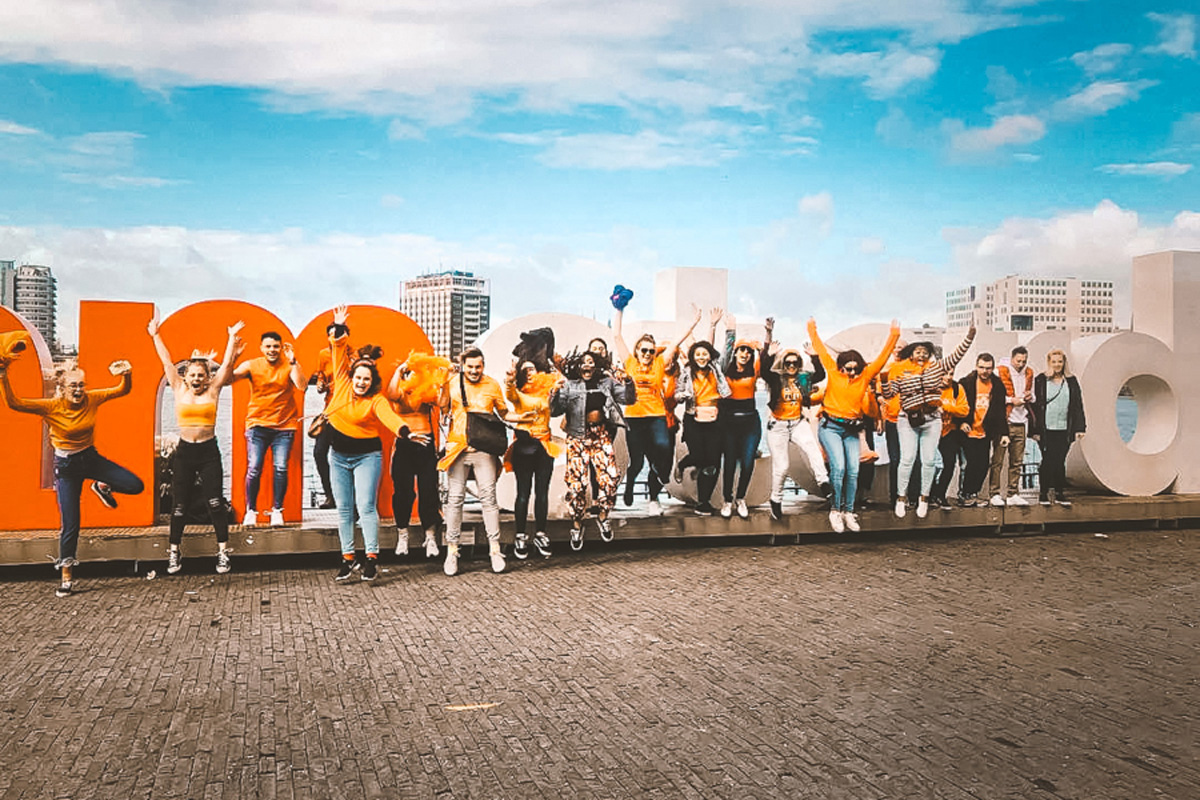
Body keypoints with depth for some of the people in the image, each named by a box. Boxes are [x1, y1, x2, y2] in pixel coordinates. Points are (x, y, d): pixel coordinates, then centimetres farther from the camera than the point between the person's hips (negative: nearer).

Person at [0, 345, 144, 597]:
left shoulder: (92, 399, -8)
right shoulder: (51, 407, -16)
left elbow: (123, 390, -3)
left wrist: (127, 374, -23)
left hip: (91, 458, 3)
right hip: (66, 465, -3)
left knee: (135, 486, -14)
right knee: (70, 524, -3)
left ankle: (102, 487, 20)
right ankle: (66, 577, 14)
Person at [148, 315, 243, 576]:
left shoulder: (213, 390, 2)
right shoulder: (179, 390, 5)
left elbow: (227, 363, 2)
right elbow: (166, 361, 7)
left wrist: (232, 338, 2)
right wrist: (155, 336, 10)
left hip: (209, 452, -1)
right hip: (184, 451, 1)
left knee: (215, 502, -3)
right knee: (179, 505, 6)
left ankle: (223, 550, 3)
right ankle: (174, 551, 17)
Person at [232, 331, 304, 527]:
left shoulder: (288, 365, 0)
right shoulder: (252, 365, 1)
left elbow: (301, 386, -16)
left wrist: (293, 362, -22)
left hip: (284, 425, 0)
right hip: (257, 424, 0)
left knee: (281, 468, -5)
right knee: (253, 469, -6)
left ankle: (277, 510, 10)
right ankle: (250, 510, 10)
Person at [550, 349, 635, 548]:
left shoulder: (607, 383, 12)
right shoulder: (569, 386, 6)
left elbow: (628, 399, 7)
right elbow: (555, 411, -1)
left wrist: (626, 382, -11)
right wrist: (555, 395, -19)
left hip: (602, 436, 2)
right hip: (578, 438, -2)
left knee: (609, 478, -8)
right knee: (577, 482, -7)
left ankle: (602, 517, 14)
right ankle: (577, 525, 7)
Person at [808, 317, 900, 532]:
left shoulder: (865, 376, 8)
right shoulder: (833, 372, 3)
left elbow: (881, 358, 9)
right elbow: (822, 350, 12)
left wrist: (893, 337, 4)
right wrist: (812, 331, 18)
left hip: (851, 430, 3)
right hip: (830, 427, -3)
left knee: (853, 471, -3)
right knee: (838, 468, -15)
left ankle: (848, 511, 7)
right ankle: (836, 510, -4)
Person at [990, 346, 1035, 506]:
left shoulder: (1029, 373, 13)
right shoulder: (1000, 371, -4)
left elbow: (1032, 395, 25)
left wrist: (1029, 397, 3)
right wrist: (1011, 400, -14)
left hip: (1020, 422, 5)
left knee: (1017, 461, 7)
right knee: (998, 460, -3)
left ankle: (1013, 494, 13)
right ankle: (995, 494, 2)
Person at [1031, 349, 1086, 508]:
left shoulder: (1071, 381, 10)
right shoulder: (1041, 381, 0)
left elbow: (1078, 406, 10)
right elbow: (1035, 406, -2)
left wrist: (1079, 428, 2)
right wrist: (1035, 429, -7)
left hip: (1064, 429, 2)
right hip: (1046, 430, -2)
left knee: (1060, 462, 6)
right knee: (1047, 461, 0)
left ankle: (1060, 494, 14)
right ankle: (1043, 493, 10)